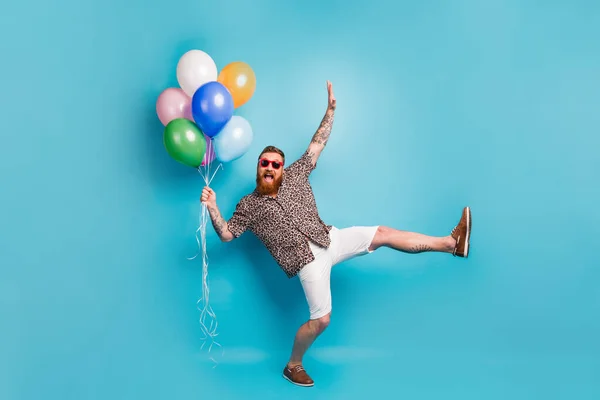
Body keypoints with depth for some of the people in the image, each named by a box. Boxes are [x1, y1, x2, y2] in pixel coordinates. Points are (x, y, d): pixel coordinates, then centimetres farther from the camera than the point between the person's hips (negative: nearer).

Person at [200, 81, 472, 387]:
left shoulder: (294, 177, 12)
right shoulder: (248, 205, 7)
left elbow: (317, 146, 12)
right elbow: (226, 235, 3)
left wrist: (330, 109, 6)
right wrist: (212, 208, -13)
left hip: (330, 239, 4)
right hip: (306, 259, -4)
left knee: (384, 234, -3)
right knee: (321, 319, -10)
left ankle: (452, 243, 2)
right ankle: (292, 366, 13)